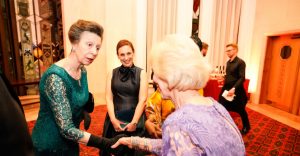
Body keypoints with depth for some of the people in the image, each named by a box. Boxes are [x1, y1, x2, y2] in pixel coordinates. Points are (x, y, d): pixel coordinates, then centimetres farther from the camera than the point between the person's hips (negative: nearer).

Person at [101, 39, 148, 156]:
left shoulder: (141, 73, -4)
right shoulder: (112, 73, 3)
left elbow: (142, 99, -8)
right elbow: (109, 98, 0)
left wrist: (134, 122, -12)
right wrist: (113, 119, -10)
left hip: (135, 120, -1)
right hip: (115, 120, 2)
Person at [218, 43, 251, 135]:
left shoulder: (240, 62, -14)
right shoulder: (228, 62, 8)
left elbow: (242, 78, -20)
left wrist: (234, 89, -29)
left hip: (236, 91, -6)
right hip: (226, 89, 7)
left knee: (241, 110, 12)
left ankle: (246, 127, 37)